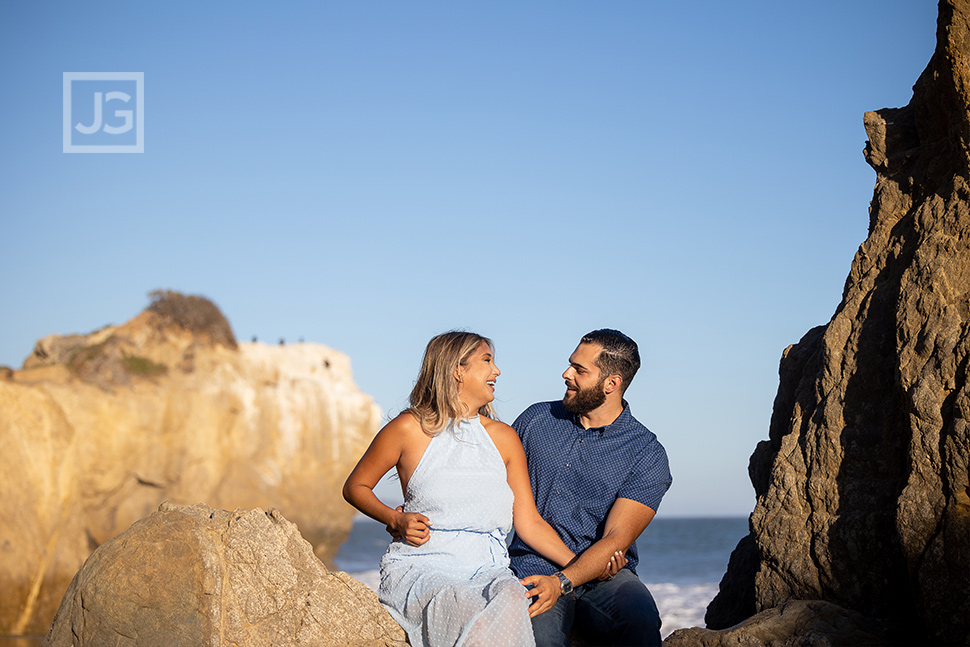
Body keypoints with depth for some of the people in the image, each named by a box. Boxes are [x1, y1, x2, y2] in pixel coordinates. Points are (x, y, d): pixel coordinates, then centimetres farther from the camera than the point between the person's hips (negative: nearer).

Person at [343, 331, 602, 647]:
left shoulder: (504, 438, 15)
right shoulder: (409, 429, 3)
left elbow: (529, 522, 14)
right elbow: (354, 487, 14)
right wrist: (396, 520, -4)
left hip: (487, 570, 3)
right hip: (420, 568, -3)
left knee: (512, 597, -34)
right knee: (457, 605, -38)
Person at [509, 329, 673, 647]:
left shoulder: (648, 456, 0)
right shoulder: (536, 419, 12)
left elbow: (616, 539, -9)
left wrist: (560, 584, -23)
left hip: (601, 574, -1)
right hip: (532, 568, 1)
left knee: (641, 619, -33)